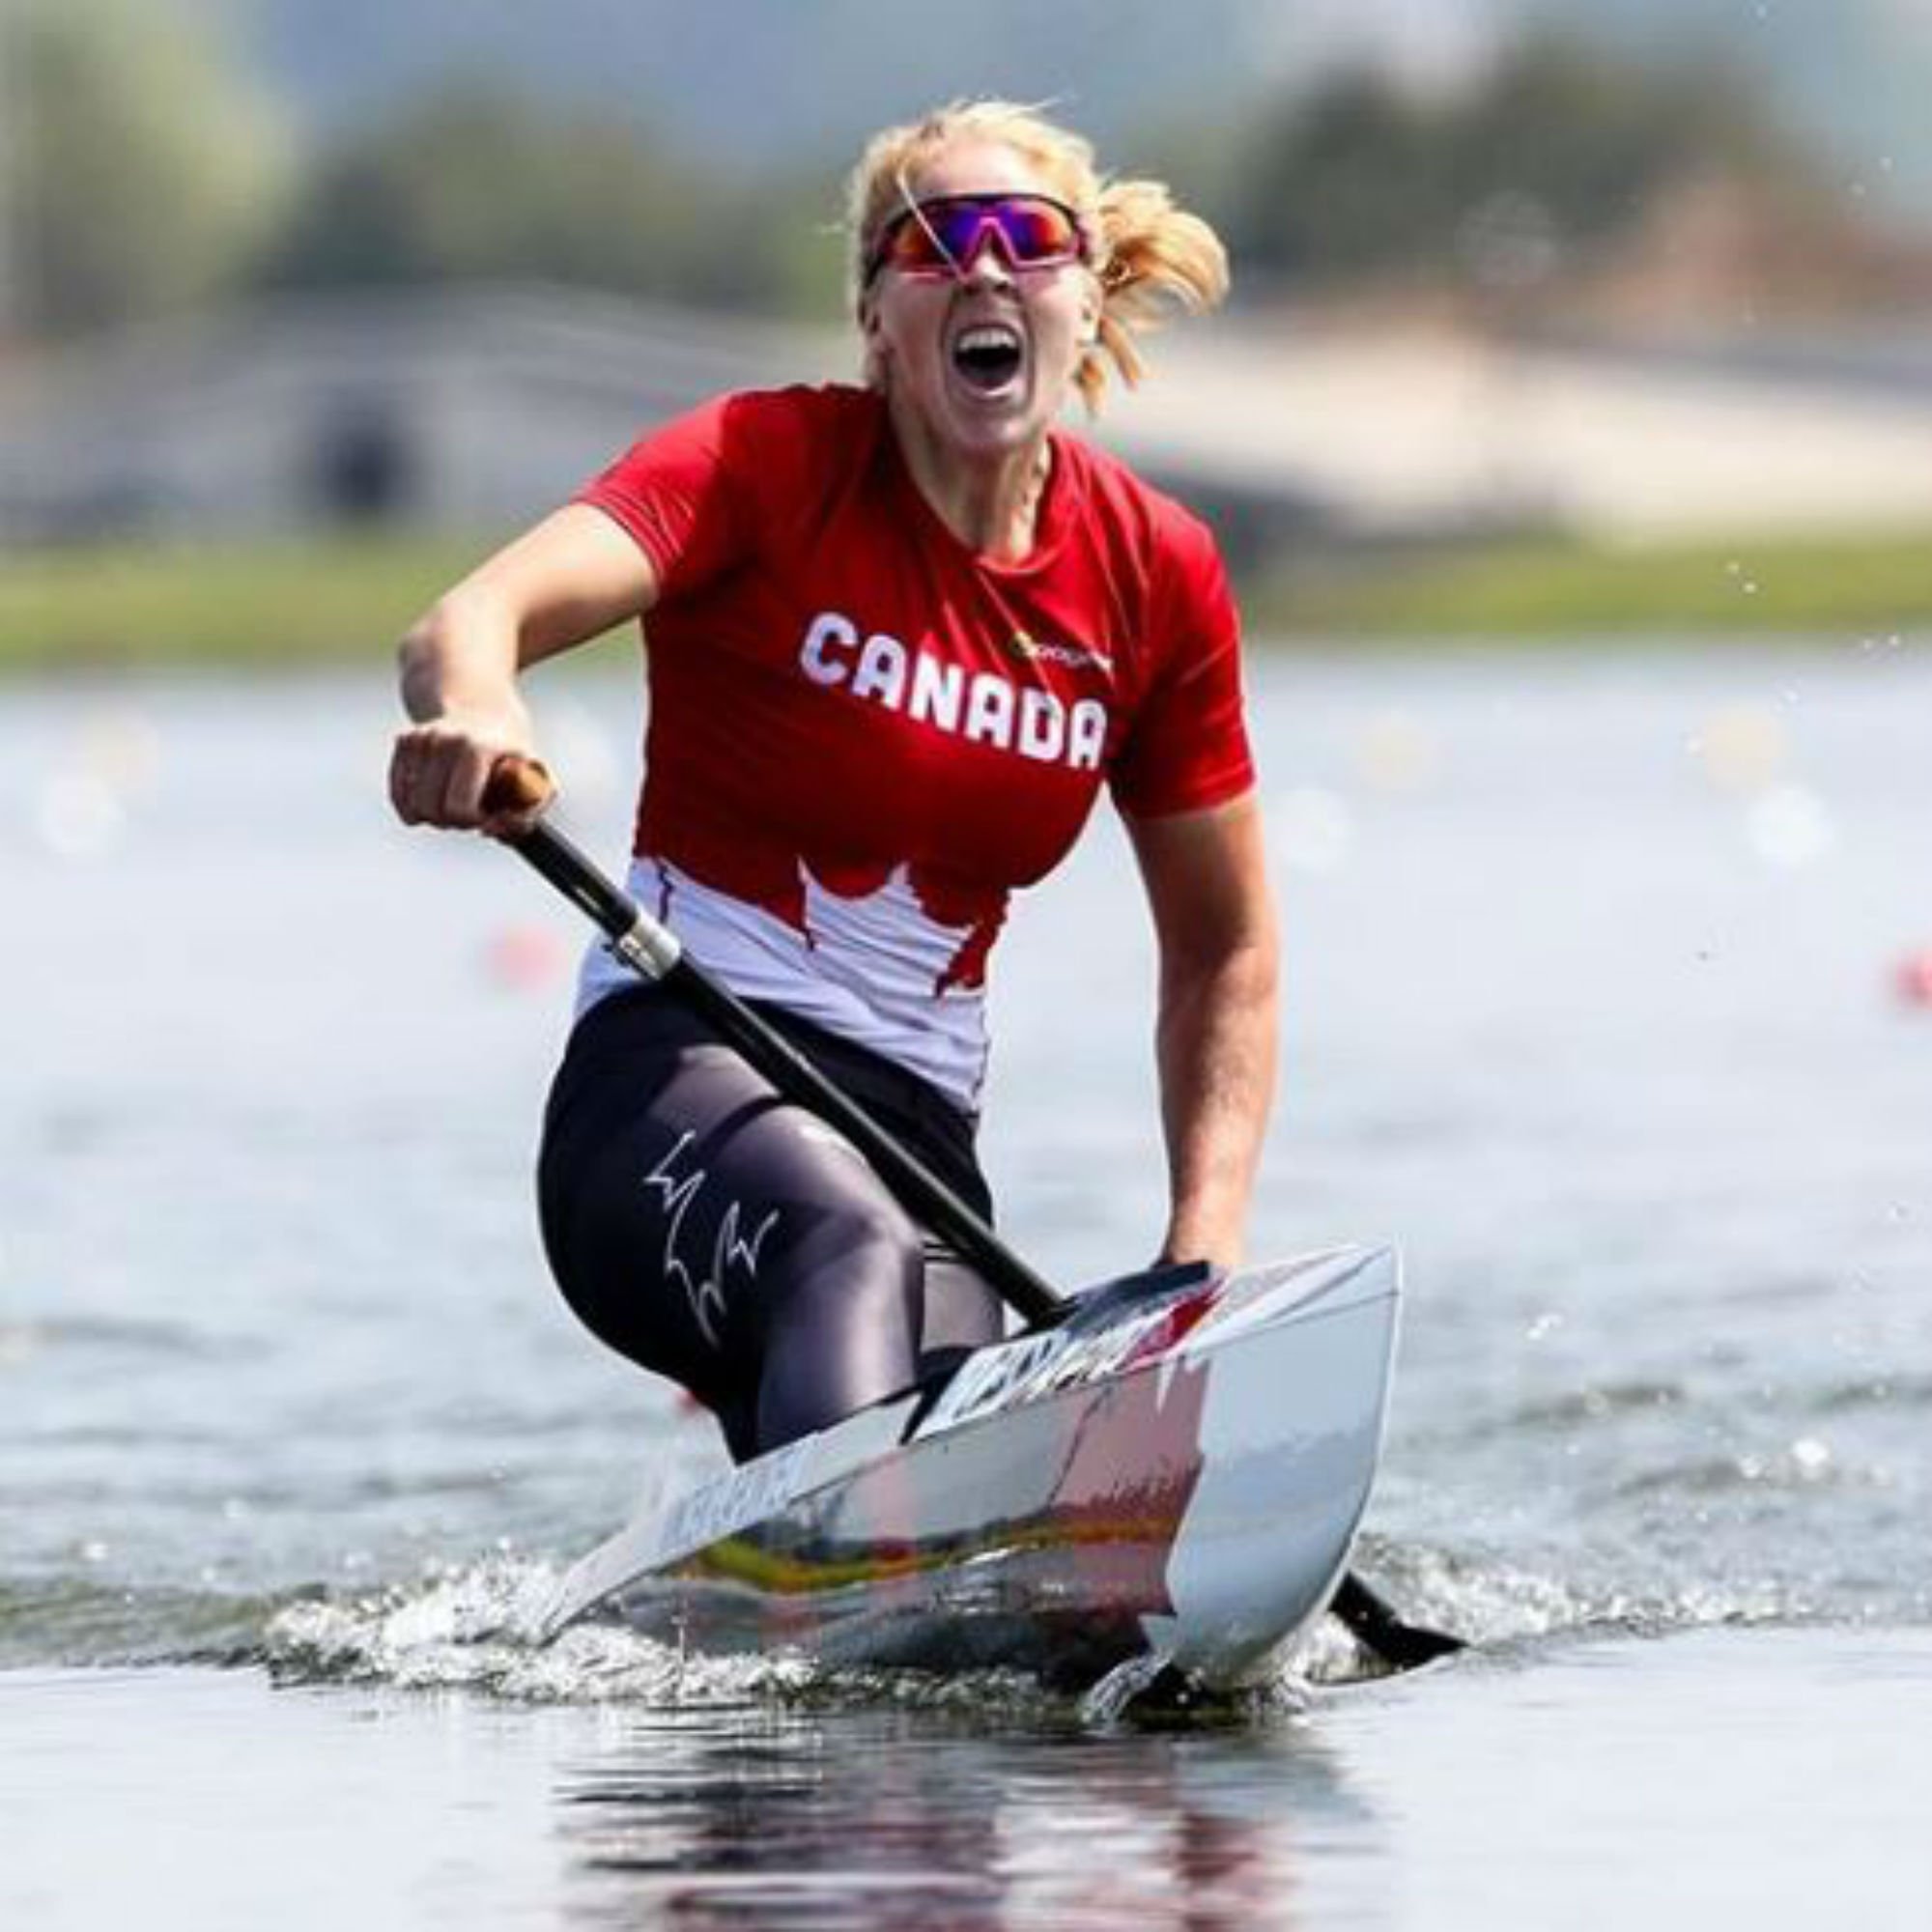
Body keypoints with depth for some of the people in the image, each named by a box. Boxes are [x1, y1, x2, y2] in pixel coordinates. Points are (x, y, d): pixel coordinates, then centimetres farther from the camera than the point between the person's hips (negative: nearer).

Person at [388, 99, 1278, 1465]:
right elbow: (475, 616, -23)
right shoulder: (772, 464, -5)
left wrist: (1200, 1261, 0)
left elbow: (1226, 952, 15)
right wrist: (472, 710, -49)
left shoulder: (1156, 574, 7)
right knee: (854, 1249, -38)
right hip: (674, 1071, -5)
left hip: (917, 1132, 5)